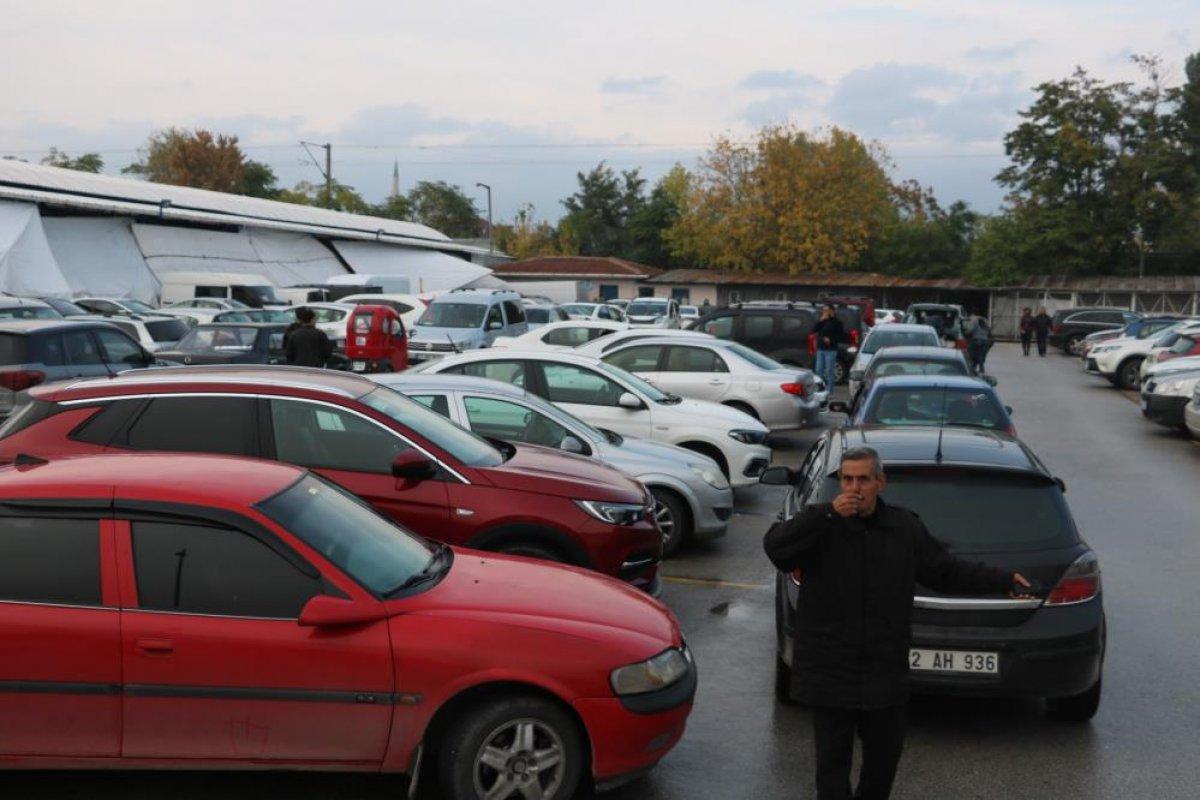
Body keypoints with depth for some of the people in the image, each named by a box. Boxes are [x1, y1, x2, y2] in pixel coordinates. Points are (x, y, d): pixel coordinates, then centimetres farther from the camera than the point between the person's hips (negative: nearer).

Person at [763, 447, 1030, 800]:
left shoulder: (905, 528, 4)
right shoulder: (820, 525, -8)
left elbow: (947, 572, 13)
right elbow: (776, 547, -25)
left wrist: (1004, 579, 7)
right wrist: (829, 514, -30)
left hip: (885, 673, 4)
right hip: (829, 673, -4)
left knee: (885, 756, 16)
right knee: (832, 762, 3)